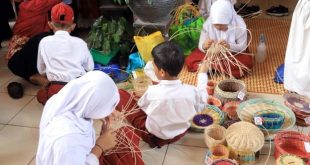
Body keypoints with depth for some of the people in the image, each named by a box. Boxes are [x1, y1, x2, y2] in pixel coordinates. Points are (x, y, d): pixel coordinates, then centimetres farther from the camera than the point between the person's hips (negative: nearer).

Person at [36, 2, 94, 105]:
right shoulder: (80, 43, 3)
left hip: (57, 91, 0)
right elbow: (90, 68, 11)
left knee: (40, 95, 28)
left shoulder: (44, 42, 3)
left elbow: (41, 71, 11)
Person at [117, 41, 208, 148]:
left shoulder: (152, 91, -29)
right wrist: (202, 74, 6)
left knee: (120, 94, -3)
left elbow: (142, 105, -6)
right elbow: (200, 106, 1)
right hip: (180, 133, 4)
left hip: (153, 136, -3)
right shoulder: (191, 91, -22)